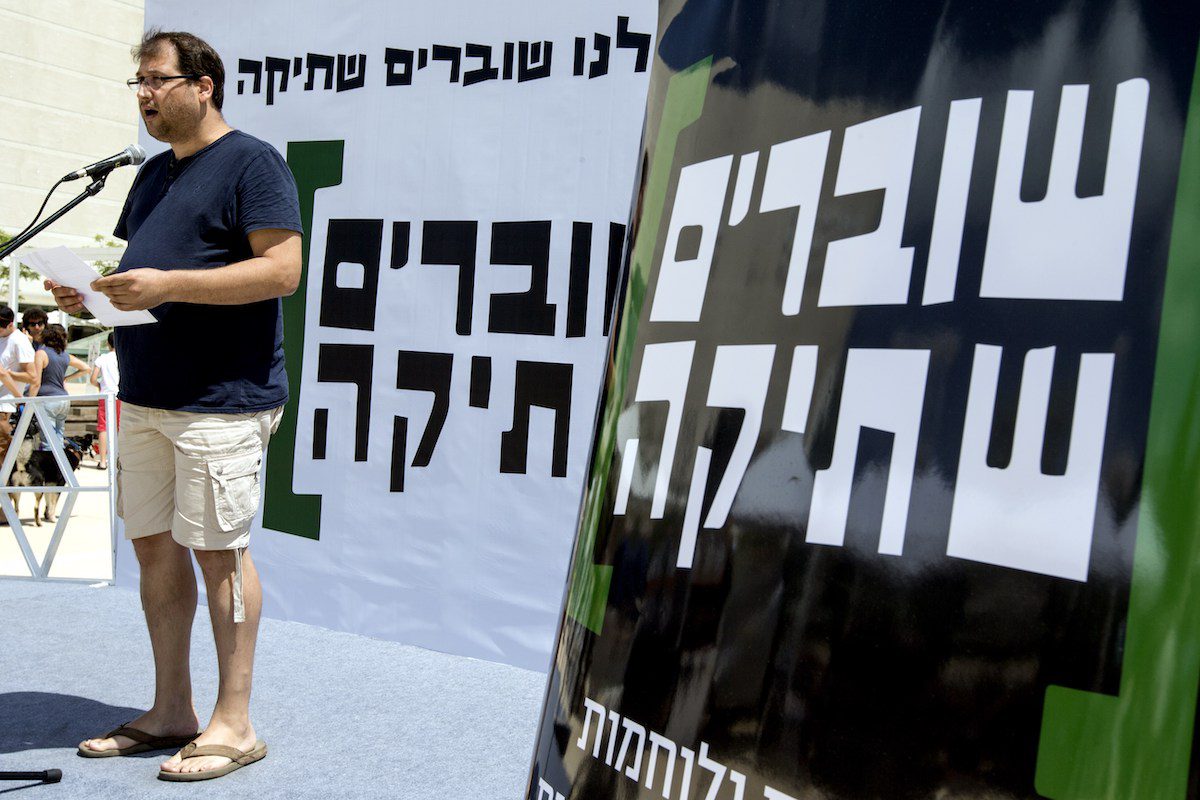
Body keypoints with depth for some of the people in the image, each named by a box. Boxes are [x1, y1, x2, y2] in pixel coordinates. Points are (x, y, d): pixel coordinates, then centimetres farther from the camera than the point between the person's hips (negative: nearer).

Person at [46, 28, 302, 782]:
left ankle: (234, 724, 6)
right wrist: (92, 290, 5)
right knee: (154, 546, 11)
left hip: (221, 401, -8)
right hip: (146, 396, 9)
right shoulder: (153, 173, 21)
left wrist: (168, 284, -21)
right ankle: (170, 711, 23)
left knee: (219, 552, -5)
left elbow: (282, 270, -15)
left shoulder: (251, 160, -5)